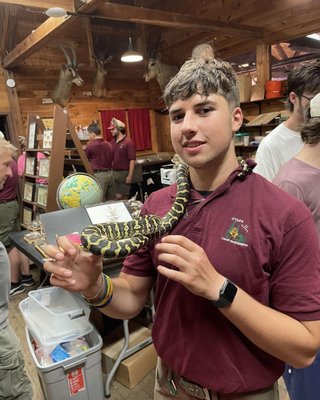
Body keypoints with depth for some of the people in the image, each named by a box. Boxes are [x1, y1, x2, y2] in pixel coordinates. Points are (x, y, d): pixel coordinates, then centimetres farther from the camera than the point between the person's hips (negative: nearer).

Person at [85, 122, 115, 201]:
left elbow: (86, 159, 6)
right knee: (111, 200, 10)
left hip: (99, 175, -5)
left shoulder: (90, 145, -8)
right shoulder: (109, 145, 6)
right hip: (110, 173, 5)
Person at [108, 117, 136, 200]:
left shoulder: (128, 142, -10)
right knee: (117, 197, 10)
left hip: (124, 173, -6)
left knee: (124, 197, 1)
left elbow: (132, 160, -13)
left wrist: (130, 176, -17)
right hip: (114, 173, 6)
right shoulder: (112, 142, 9)